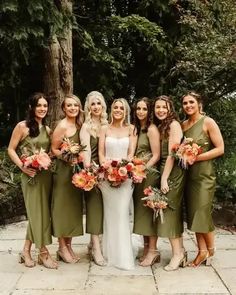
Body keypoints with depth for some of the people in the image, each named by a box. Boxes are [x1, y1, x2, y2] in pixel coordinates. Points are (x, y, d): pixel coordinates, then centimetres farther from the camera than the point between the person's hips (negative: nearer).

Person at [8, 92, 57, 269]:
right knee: (37, 212, 0)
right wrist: (22, 167, -16)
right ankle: (43, 252, 12)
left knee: (37, 212, 9)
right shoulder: (22, 126, -6)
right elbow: (11, 150, -5)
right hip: (31, 175, -6)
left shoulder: (47, 129, 10)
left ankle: (26, 251, 22)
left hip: (46, 174, 6)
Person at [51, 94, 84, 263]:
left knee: (74, 206, 12)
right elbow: (54, 149, -11)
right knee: (63, 207, 1)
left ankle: (69, 245, 23)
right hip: (64, 170, -8)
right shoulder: (62, 126, -13)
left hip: (76, 170, 8)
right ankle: (62, 248, 13)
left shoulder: (78, 125, 9)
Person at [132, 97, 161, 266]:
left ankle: (153, 251, 3)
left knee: (148, 209, -5)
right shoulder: (136, 129, 15)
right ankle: (146, 249, 18)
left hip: (149, 173, -8)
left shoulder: (152, 129, -8)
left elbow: (156, 155, -13)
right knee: (140, 210, 9)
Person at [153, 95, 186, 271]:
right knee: (173, 211, 9)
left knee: (170, 210, -7)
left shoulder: (174, 124, -8)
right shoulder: (159, 126, 17)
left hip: (173, 172, -8)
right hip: (164, 170, 8)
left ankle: (177, 253, 1)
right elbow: (159, 154, 11)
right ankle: (180, 251, 15)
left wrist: (164, 178, -17)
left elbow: (172, 154, -15)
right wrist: (162, 176, 2)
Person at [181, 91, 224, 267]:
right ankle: (202, 251, 18)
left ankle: (211, 250, 19)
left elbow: (220, 149, -11)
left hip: (204, 173, -6)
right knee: (192, 213, 7)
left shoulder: (208, 122, -7)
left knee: (202, 213, -4)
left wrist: (196, 158, -16)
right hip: (189, 174, 6)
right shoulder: (183, 125, 9)